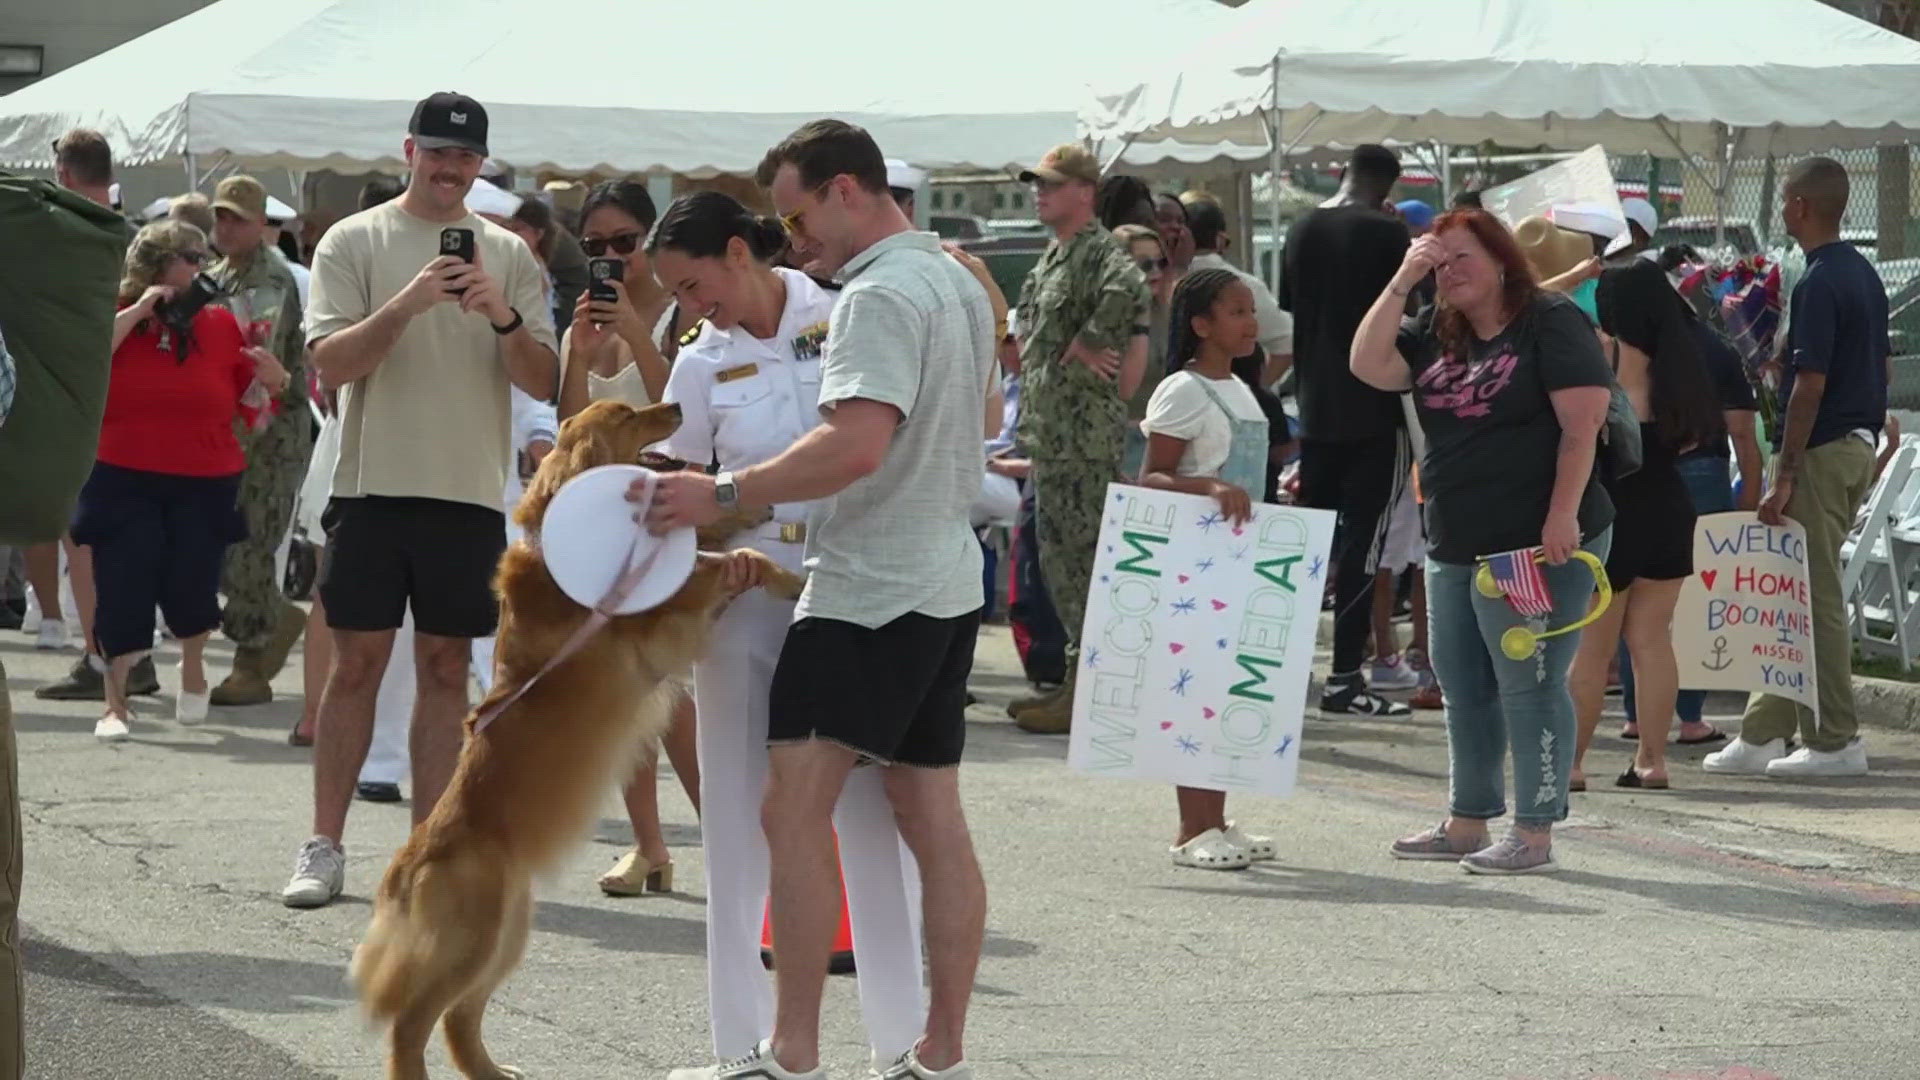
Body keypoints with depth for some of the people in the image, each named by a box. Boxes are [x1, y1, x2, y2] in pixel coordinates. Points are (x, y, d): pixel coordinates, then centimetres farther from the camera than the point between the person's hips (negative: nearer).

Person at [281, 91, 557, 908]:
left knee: (446, 667, 5)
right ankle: (323, 847, 5)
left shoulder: (509, 255, 7)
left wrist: (503, 317, -17)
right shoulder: (355, 242, 1)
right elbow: (330, 363, -9)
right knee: (356, 663, 0)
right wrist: (409, 301, -22)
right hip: (375, 483, -2)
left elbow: (542, 382, 2)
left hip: (471, 492, 2)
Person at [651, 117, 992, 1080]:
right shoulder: (959, 284, 16)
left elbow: (857, 446, -27)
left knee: (794, 809, -10)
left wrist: (725, 494, -24)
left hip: (869, 592, -10)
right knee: (934, 820, 9)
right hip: (947, 578, 10)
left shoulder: (880, 296, -15)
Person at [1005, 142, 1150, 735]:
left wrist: (1087, 343, -22)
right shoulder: (1054, 256, 19)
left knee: (1078, 553, -9)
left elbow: (1128, 291, -35)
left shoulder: (1097, 251, -12)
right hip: (1049, 430, 11)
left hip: (1083, 433, -11)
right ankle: (1075, 679, 20)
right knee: (1059, 554, 13)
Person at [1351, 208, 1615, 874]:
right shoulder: (1436, 336, 15)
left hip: (1535, 545, -8)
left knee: (1529, 684, -6)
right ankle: (1467, 824, 25)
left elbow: (1583, 425, -14)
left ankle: (1535, 833, -2)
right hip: (1454, 547, 8)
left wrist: (1563, 516, -21)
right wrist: (1403, 282, -3)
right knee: (1462, 688, 14)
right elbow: (1369, 366, 2)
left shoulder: (1550, 324, -7)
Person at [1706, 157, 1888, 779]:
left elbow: (1810, 385, -21)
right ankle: (1763, 735, 16)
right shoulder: (1865, 274, 13)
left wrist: (1784, 475, -19)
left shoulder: (1820, 283, -17)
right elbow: (1883, 368, 18)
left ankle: (1835, 742, -1)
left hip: (1821, 450, -10)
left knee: (1816, 598, -4)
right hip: (1860, 443, 10)